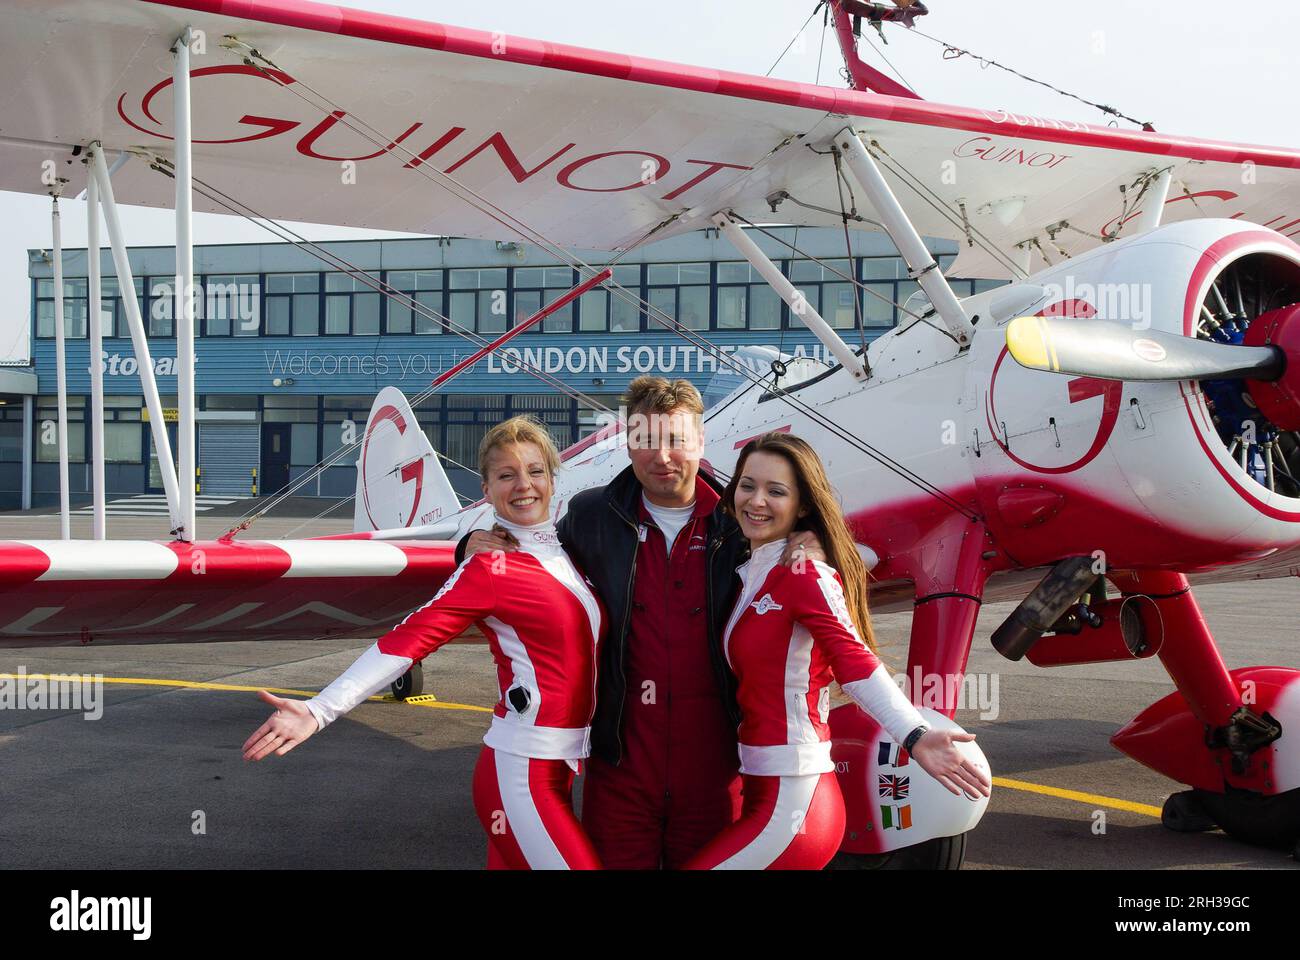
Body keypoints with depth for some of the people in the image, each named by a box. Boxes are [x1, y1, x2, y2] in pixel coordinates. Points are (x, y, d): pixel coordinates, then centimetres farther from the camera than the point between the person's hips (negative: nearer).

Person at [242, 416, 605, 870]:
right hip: (522, 774, -7)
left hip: (559, 765, 7)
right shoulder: (490, 568, -10)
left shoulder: (566, 552, 10)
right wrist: (320, 709, -25)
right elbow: (407, 639, -18)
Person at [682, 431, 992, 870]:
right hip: (764, 795, 8)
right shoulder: (748, 574, 12)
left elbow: (855, 662, -23)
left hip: (790, 806, -8)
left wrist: (915, 736, -35)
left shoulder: (805, 574, -13)